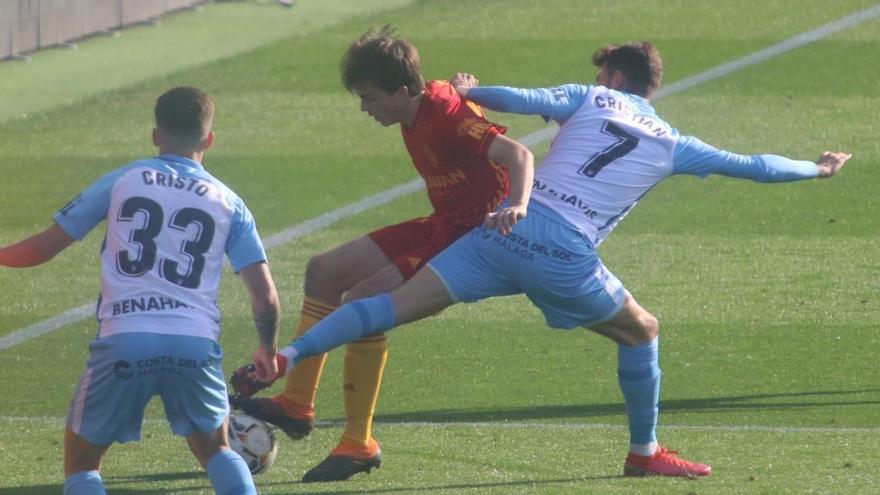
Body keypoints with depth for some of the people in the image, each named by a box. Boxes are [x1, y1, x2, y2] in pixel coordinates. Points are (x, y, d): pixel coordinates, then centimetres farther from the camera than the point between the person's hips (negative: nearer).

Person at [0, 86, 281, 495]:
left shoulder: (121, 182, 11)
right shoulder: (229, 204, 13)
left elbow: (43, 247, 12)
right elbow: (265, 297, 9)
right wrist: (267, 351, 28)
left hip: (122, 342, -2)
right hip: (196, 345, 2)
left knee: (81, 458, 14)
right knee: (214, 449, 25)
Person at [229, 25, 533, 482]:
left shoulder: (448, 114, -24)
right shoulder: (422, 106, 3)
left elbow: (518, 155, -36)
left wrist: (517, 207, -51)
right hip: (438, 227, 10)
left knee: (362, 301, -23)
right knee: (323, 272, 12)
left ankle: (359, 445, -14)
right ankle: (296, 406, 21)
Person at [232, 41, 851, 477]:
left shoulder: (591, 100, 16)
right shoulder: (672, 146, 16)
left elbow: (528, 100, -1)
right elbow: (750, 166, 23)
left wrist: (471, 93, 16)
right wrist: (815, 169, 39)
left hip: (509, 232, 1)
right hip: (567, 257, -1)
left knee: (399, 304, -3)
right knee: (641, 333, 24)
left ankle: (285, 357, -14)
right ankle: (645, 452, 30)